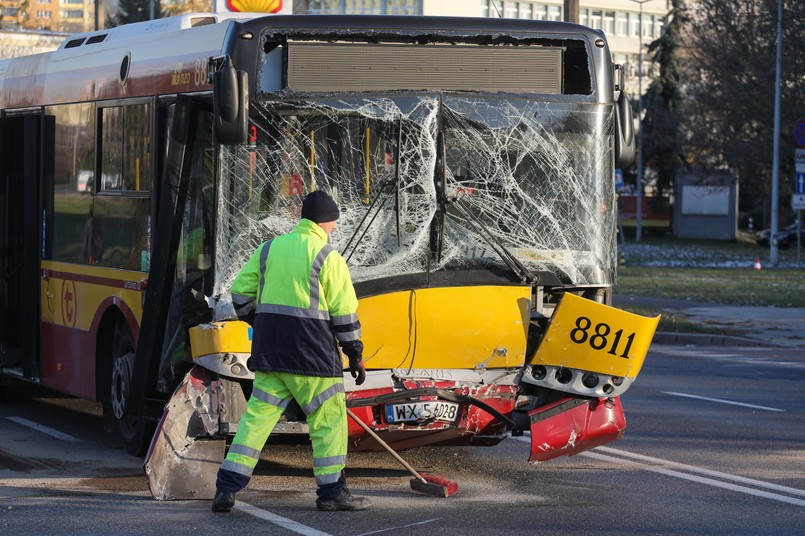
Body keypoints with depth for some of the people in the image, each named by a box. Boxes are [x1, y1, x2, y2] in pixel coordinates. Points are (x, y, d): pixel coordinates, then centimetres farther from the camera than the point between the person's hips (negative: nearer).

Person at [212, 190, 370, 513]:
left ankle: (227, 487, 2)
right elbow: (344, 311, -5)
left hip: (269, 350, 5)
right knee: (329, 417, 6)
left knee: (258, 413, 7)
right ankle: (331, 491, 9)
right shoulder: (327, 256, -5)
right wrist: (355, 354, 2)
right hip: (311, 349, -5)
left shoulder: (269, 249, 11)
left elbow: (240, 294, 13)